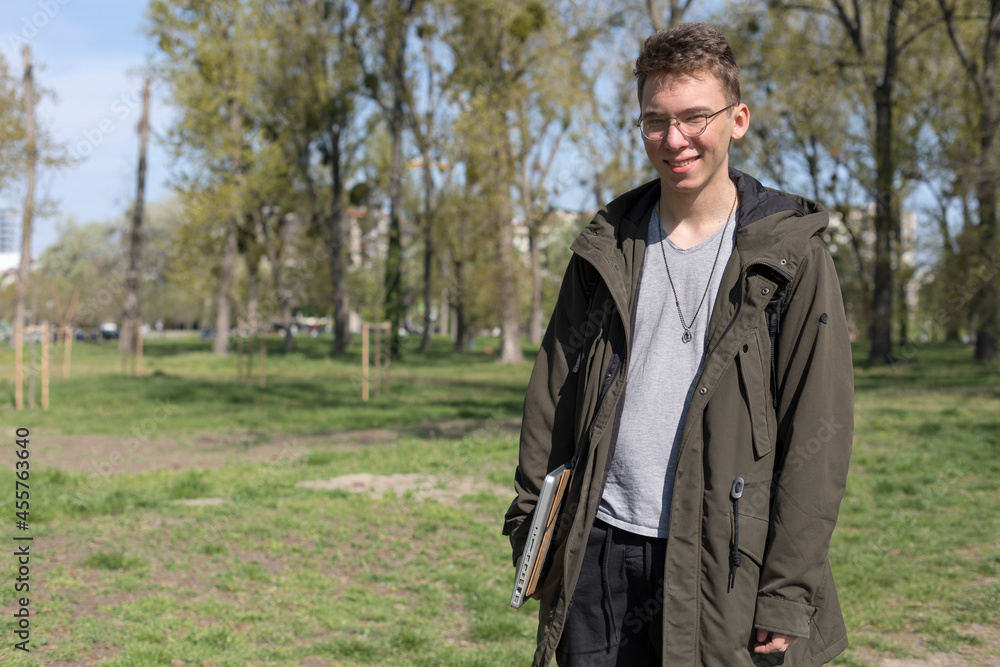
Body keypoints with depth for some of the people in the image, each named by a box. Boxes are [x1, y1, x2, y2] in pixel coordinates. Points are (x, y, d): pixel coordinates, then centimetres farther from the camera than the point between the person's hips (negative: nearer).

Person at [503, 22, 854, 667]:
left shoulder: (792, 256, -3)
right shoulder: (607, 249, 8)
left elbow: (819, 433, -6)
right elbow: (551, 395, 11)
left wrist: (788, 595, -10)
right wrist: (532, 533, 7)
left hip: (721, 564, -3)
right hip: (601, 549, 3)